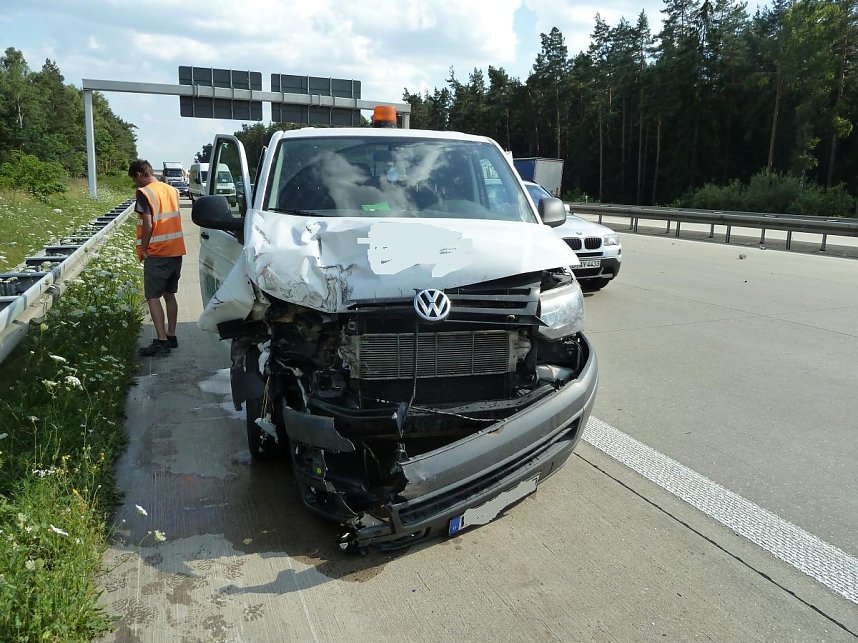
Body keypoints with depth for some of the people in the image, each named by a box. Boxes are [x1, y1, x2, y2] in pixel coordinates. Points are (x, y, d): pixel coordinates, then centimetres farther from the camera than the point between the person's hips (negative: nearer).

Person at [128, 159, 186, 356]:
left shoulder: (144, 193, -11)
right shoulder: (172, 190, 11)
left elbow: (148, 225, -18)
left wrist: (142, 250, -7)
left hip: (157, 253, -7)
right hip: (176, 251, 7)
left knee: (152, 297, -3)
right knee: (169, 294, 14)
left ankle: (161, 341, -8)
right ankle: (171, 336, 18)